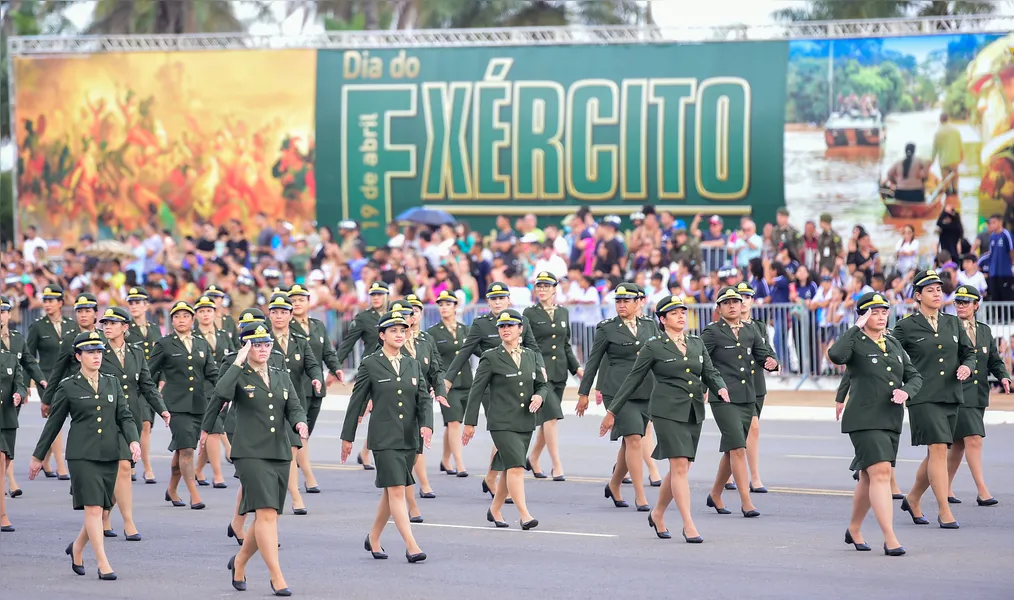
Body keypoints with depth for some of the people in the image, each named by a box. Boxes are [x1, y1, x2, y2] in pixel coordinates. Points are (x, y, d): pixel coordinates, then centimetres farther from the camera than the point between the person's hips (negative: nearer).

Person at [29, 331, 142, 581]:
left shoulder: (112, 383, 12)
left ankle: (77, 548, 33)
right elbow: (53, 423, 6)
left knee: (101, 508, 9)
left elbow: (125, 416, 9)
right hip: (82, 455, -4)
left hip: (109, 456, 4)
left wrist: (133, 440, -10)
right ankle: (103, 564, -10)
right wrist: (38, 456, 10)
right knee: (93, 507, -11)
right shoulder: (68, 387, 0)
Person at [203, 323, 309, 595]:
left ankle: (239, 562, 34)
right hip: (251, 454, -6)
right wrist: (238, 362, -18)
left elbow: (294, 408, 8)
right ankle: (277, 578, -14)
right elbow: (221, 394, -23)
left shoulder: (282, 377, 15)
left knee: (268, 517, 11)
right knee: (266, 514, -15)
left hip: (280, 454, 6)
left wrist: (300, 422, -14)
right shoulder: (239, 376, -2)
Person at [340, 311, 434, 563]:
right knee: (396, 489, -12)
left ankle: (374, 538, 29)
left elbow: (424, 398, 6)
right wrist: (347, 436, 4)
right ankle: (411, 546, -16)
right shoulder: (370, 364, -2)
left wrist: (426, 424, -13)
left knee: (391, 491, 12)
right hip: (384, 438, -5)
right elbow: (357, 401, 2)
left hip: (410, 438, 5)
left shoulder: (413, 365, 11)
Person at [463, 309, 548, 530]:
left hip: (525, 422, 5)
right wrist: (470, 422, -4)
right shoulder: (490, 358, -4)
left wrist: (539, 396, -7)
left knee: (508, 469, 12)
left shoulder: (531, 356, 10)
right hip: (502, 423, -5)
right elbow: (476, 390, -2)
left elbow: (543, 384, 17)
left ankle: (495, 510, 28)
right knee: (516, 467, -16)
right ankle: (524, 515, -19)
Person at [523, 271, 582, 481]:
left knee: (549, 419, 11)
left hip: (559, 372, 6)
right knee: (551, 416, -16)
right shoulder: (530, 314, -2)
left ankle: (533, 459, 29)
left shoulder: (563, 313, 12)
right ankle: (557, 466, -17)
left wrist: (576, 367, 8)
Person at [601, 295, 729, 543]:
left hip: (694, 413, 6)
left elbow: (710, 372, 12)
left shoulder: (697, 344, 13)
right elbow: (632, 380, 1)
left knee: (679, 469, 10)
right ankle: (689, 526, -12)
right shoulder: (654, 347, -2)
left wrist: (721, 388, -11)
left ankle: (657, 515, 29)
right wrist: (612, 411, 2)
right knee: (680, 466, -12)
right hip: (667, 412, -6)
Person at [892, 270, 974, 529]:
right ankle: (944, 512, -10)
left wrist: (967, 366, -3)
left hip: (951, 397, 6)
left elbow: (969, 352, 18)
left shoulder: (952, 323, 12)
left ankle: (913, 499, 30)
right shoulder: (906, 327, -2)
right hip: (923, 398, -5)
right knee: (938, 450, -14)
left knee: (936, 455, 10)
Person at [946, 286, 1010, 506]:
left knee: (959, 444, 11)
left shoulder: (985, 331, 14)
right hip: (957, 394, -6)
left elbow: (995, 361, 16)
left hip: (978, 395, 6)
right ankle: (982, 491, -14)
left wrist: (1003, 376, -1)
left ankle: (946, 489, 21)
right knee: (973, 439, -14)